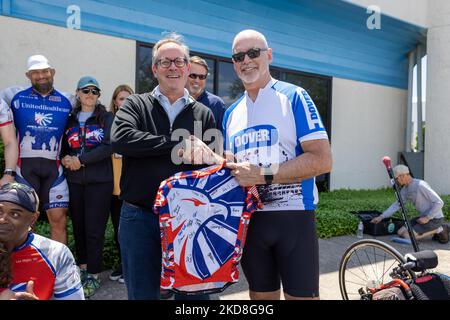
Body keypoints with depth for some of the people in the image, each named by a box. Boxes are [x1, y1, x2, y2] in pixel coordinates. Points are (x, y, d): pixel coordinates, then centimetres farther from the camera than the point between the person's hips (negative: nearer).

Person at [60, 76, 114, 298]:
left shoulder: (107, 118, 1)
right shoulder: (70, 119, 12)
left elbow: (109, 146, -12)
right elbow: (63, 146, 16)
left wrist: (80, 160, -14)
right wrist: (65, 159, -7)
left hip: (99, 181, -4)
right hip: (75, 181, 4)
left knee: (94, 228, -3)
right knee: (78, 226, 10)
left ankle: (93, 275, 6)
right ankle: (83, 267, 25)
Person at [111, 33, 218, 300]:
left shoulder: (203, 114, 11)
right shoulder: (135, 104, 7)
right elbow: (120, 138, -14)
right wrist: (178, 144, -17)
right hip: (140, 217, -1)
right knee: (142, 292, 9)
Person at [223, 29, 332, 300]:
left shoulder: (294, 97, -5)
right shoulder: (232, 113, 13)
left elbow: (322, 160, -14)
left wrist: (263, 175, -19)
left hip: (294, 216, -5)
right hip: (250, 219, 5)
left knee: (302, 295, 2)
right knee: (261, 294, 16)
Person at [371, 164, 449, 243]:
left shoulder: (420, 185, -23)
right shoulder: (405, 189, 5)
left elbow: (439, 203, -22)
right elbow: (396, 205, 9)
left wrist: (427, 218, -20)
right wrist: (381, 217, 1)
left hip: (434, 218, -9)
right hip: (424, 217, 9)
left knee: (408, 236, -17)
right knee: (401, 232, 3)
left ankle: (438, 230, -3)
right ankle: (433, 230, 10)